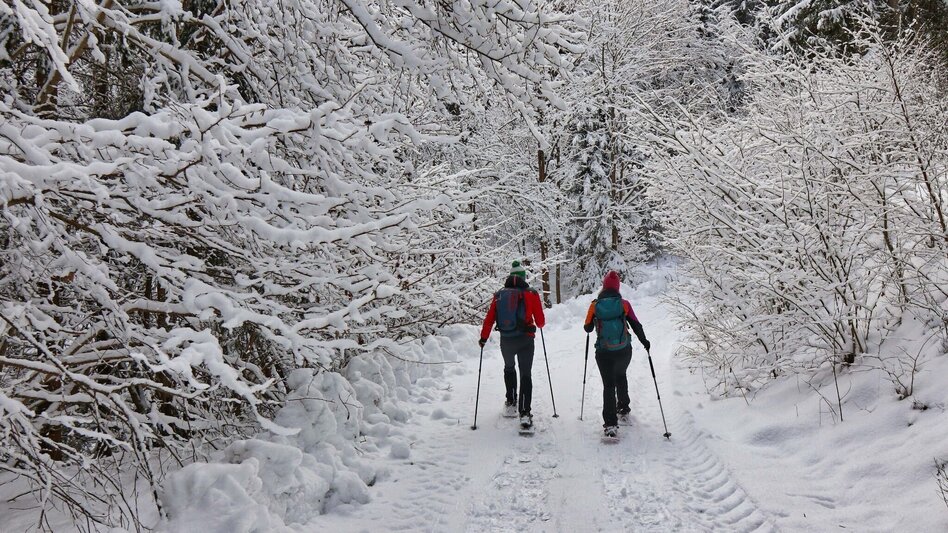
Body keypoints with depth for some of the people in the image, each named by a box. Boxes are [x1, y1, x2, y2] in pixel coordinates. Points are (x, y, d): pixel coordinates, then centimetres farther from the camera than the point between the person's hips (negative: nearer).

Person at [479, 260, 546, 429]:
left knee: (509, 368, 27)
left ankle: (511, 404, 31)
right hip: (525, 340, -2)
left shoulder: (499, 295, 1)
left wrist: (484, 337, 13)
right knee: (525, 375, 1)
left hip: (506, 341, 3)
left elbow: (489, 319, 1)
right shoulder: (531, 294, -5)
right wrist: (540, 324, 22)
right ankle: (524, 413, -9)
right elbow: (540, 321, -1)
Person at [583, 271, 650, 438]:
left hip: (604, 352, -2)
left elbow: (588, 328, 4)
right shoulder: (624, 304, -6)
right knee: (620, 375, 30)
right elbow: (636, 325, 1)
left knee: (608, 385, 1)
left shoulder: (594, 305, -6)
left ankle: (610, 423, -9)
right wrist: (644, 341, 17)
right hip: (624, 351, 2)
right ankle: (623, 406, 46)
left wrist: (592, 325, 28)